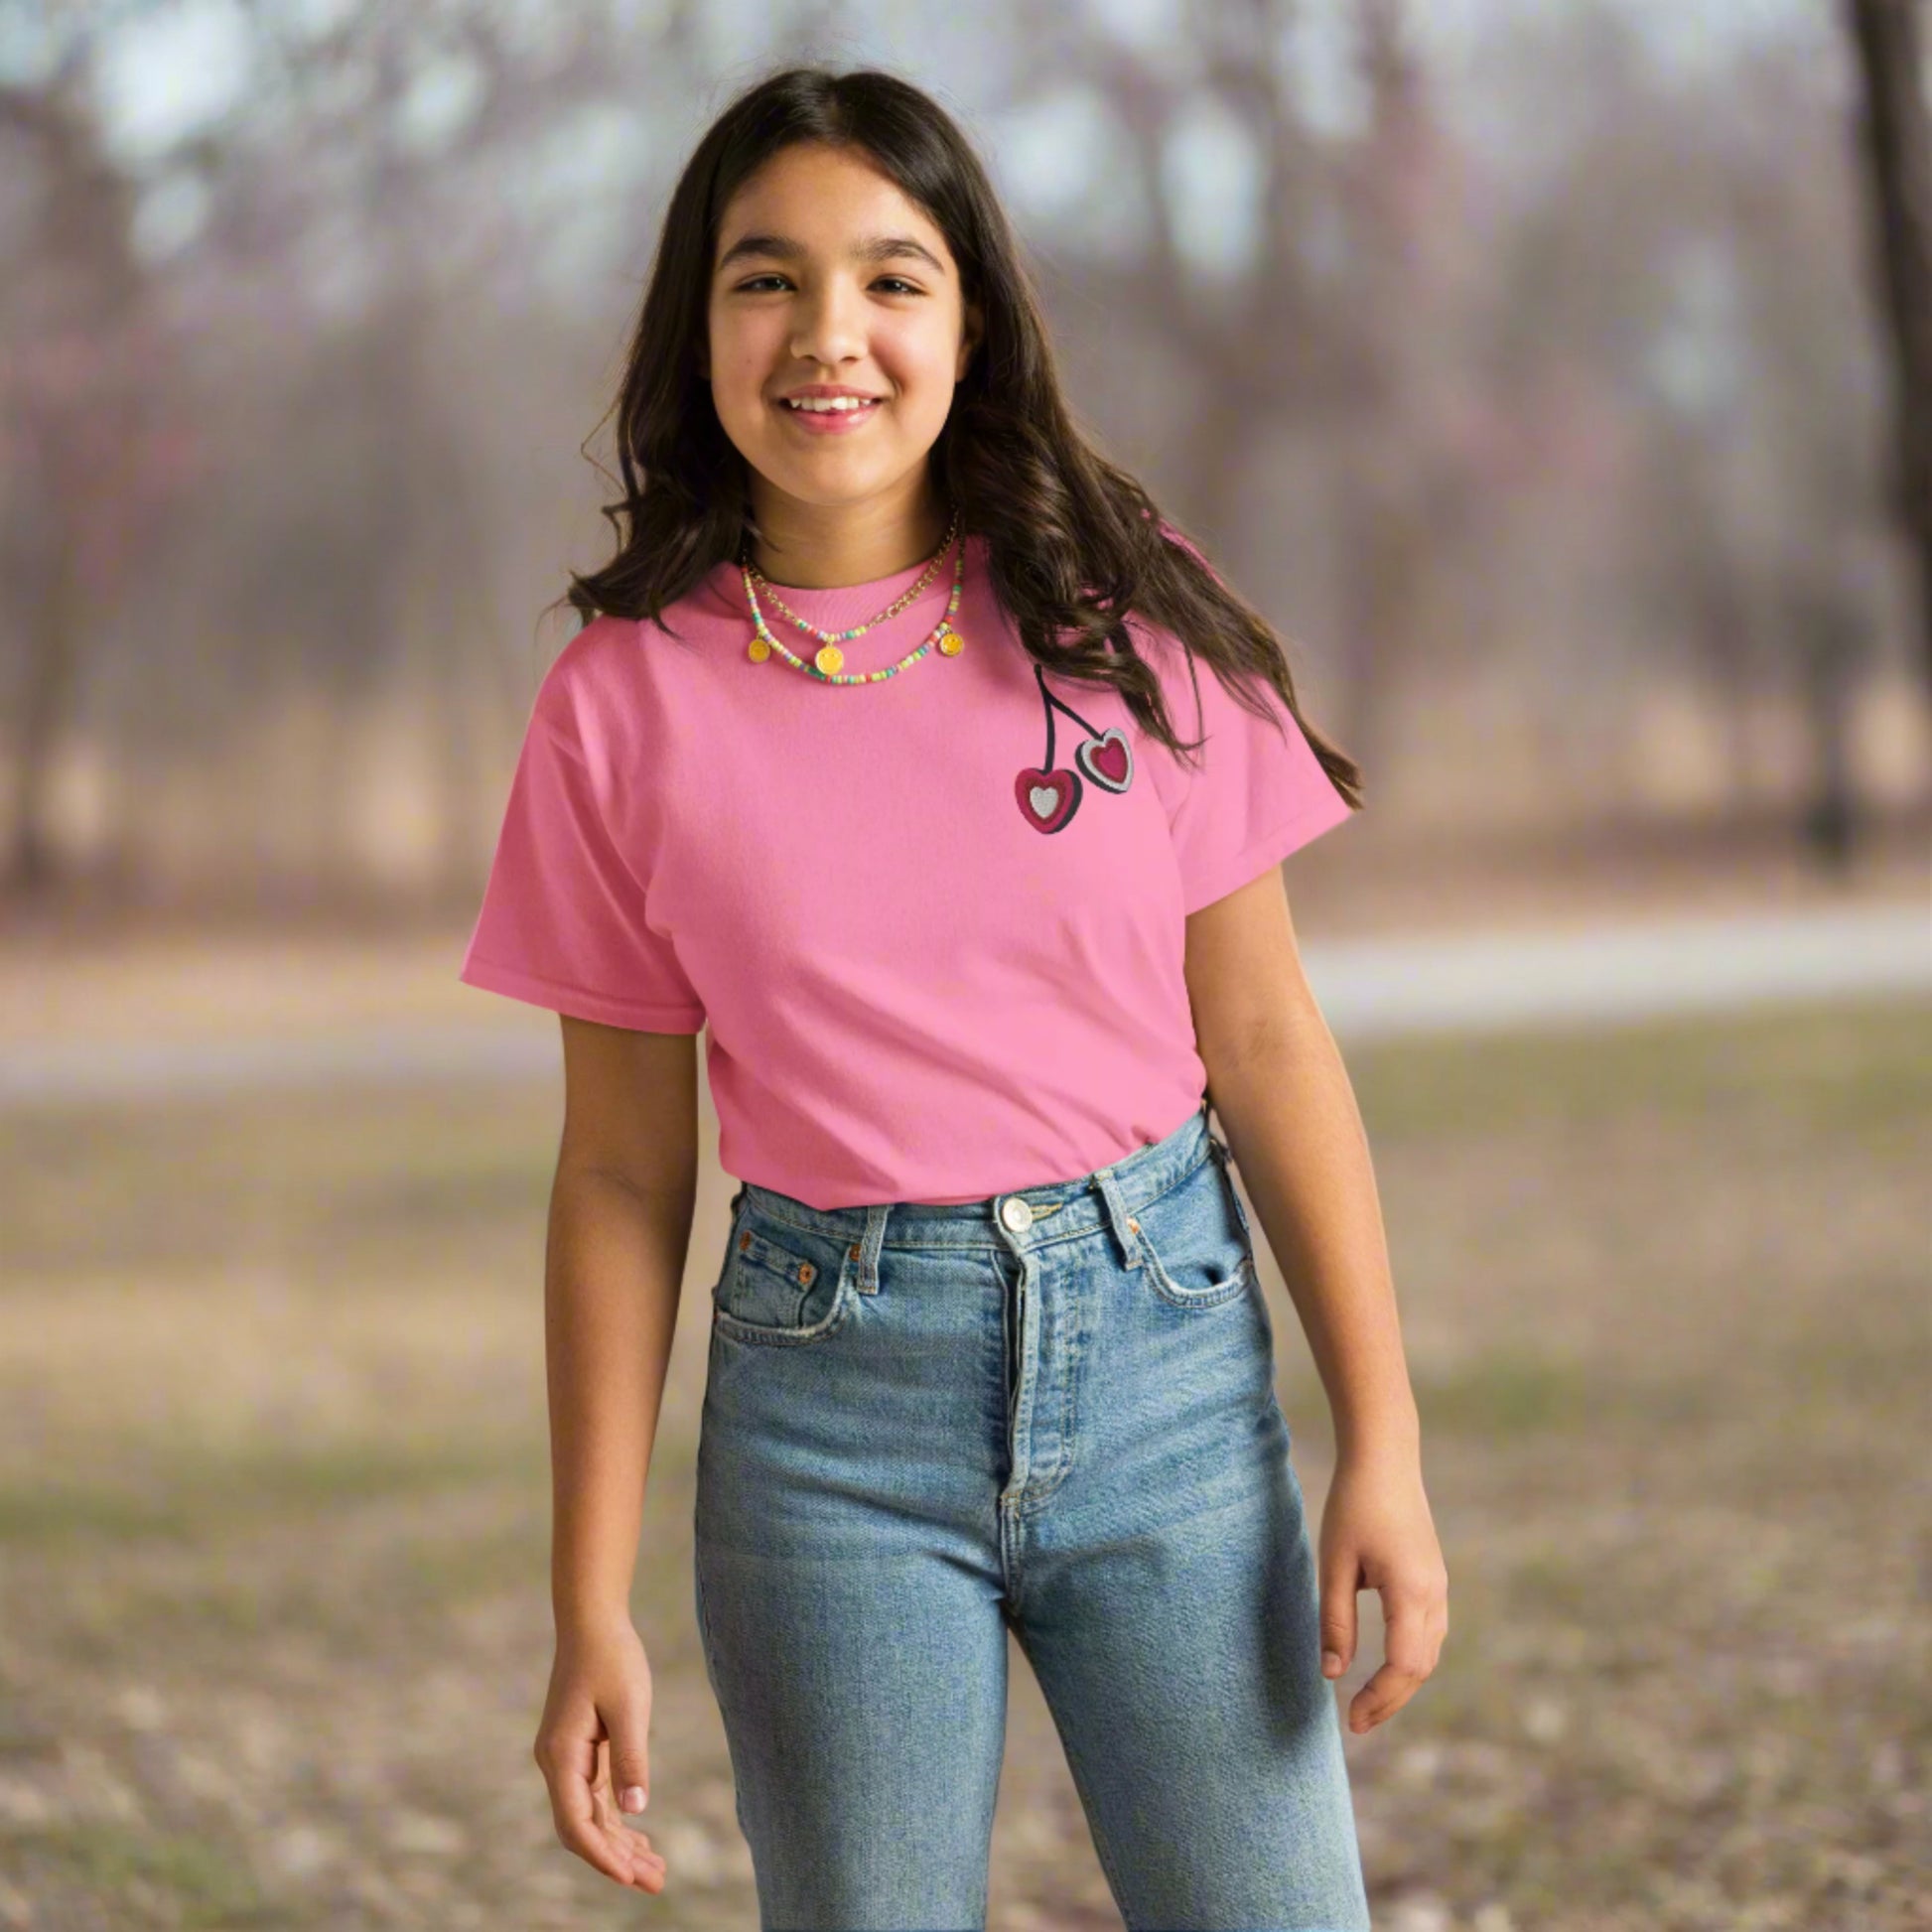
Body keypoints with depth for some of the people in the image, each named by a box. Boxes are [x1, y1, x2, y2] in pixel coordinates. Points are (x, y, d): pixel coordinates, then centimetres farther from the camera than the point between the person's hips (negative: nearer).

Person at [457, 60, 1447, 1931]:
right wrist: (592, 1614, 0)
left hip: (1160, 1342, 1)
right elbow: (623, 1171, 1)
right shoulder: (625, 704, -2)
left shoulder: (1130, 618, -1)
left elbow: (1265, 1041, 2)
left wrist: (1380, 1443, -3)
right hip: (832, 1390, 0)